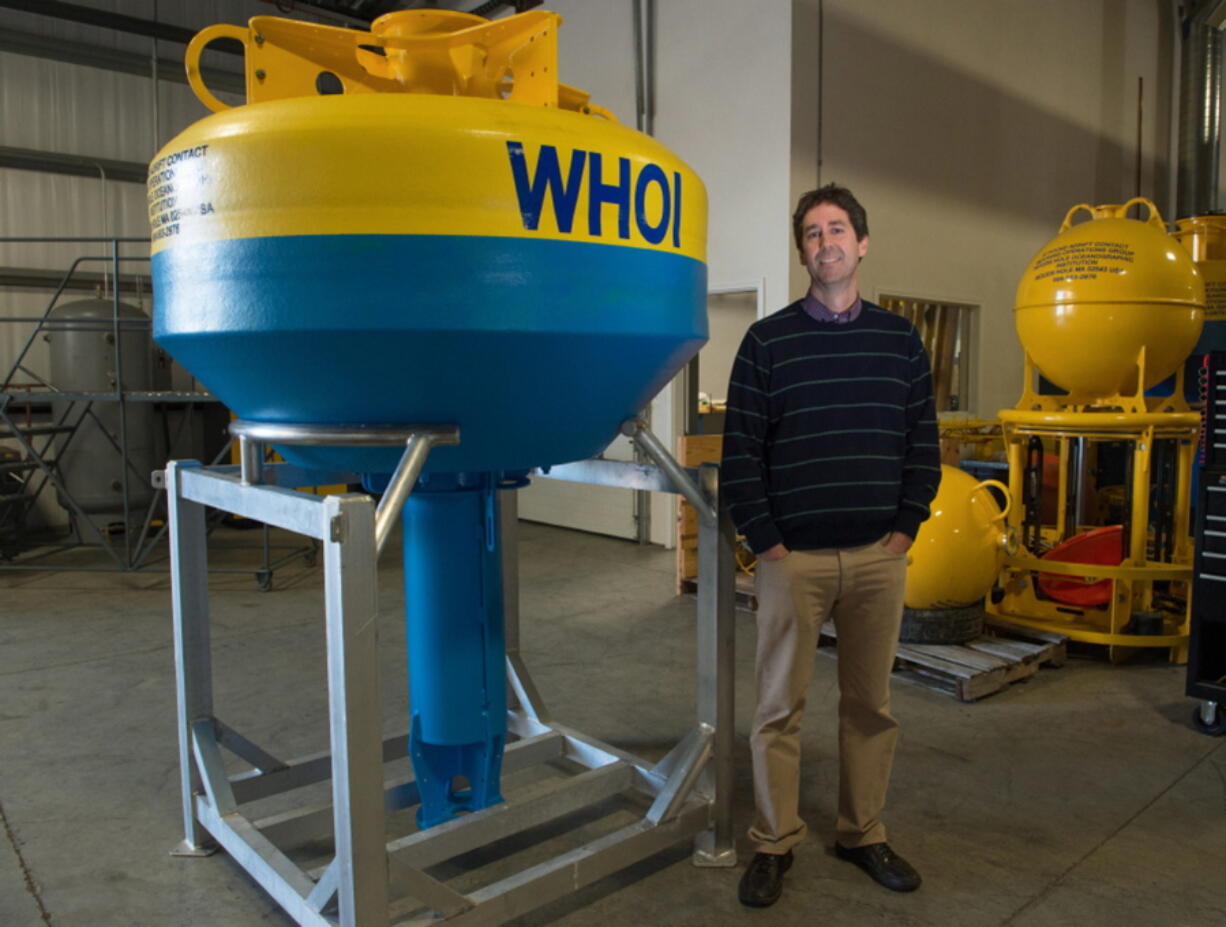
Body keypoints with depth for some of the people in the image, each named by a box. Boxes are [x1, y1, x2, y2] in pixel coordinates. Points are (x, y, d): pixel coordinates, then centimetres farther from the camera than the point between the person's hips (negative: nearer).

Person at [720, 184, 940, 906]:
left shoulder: (900, 339, 8)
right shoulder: (767, 341, 1)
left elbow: (923, 444, 9)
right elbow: (740, 450, -3)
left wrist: (906, 528, 1)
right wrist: (766, 542, -7)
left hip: (880, 556, 3)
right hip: (792, 557, -2)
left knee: (872, 704, 12)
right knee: (780, 706, 5)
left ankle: (864, 834, 30)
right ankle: (775, 844, 21)